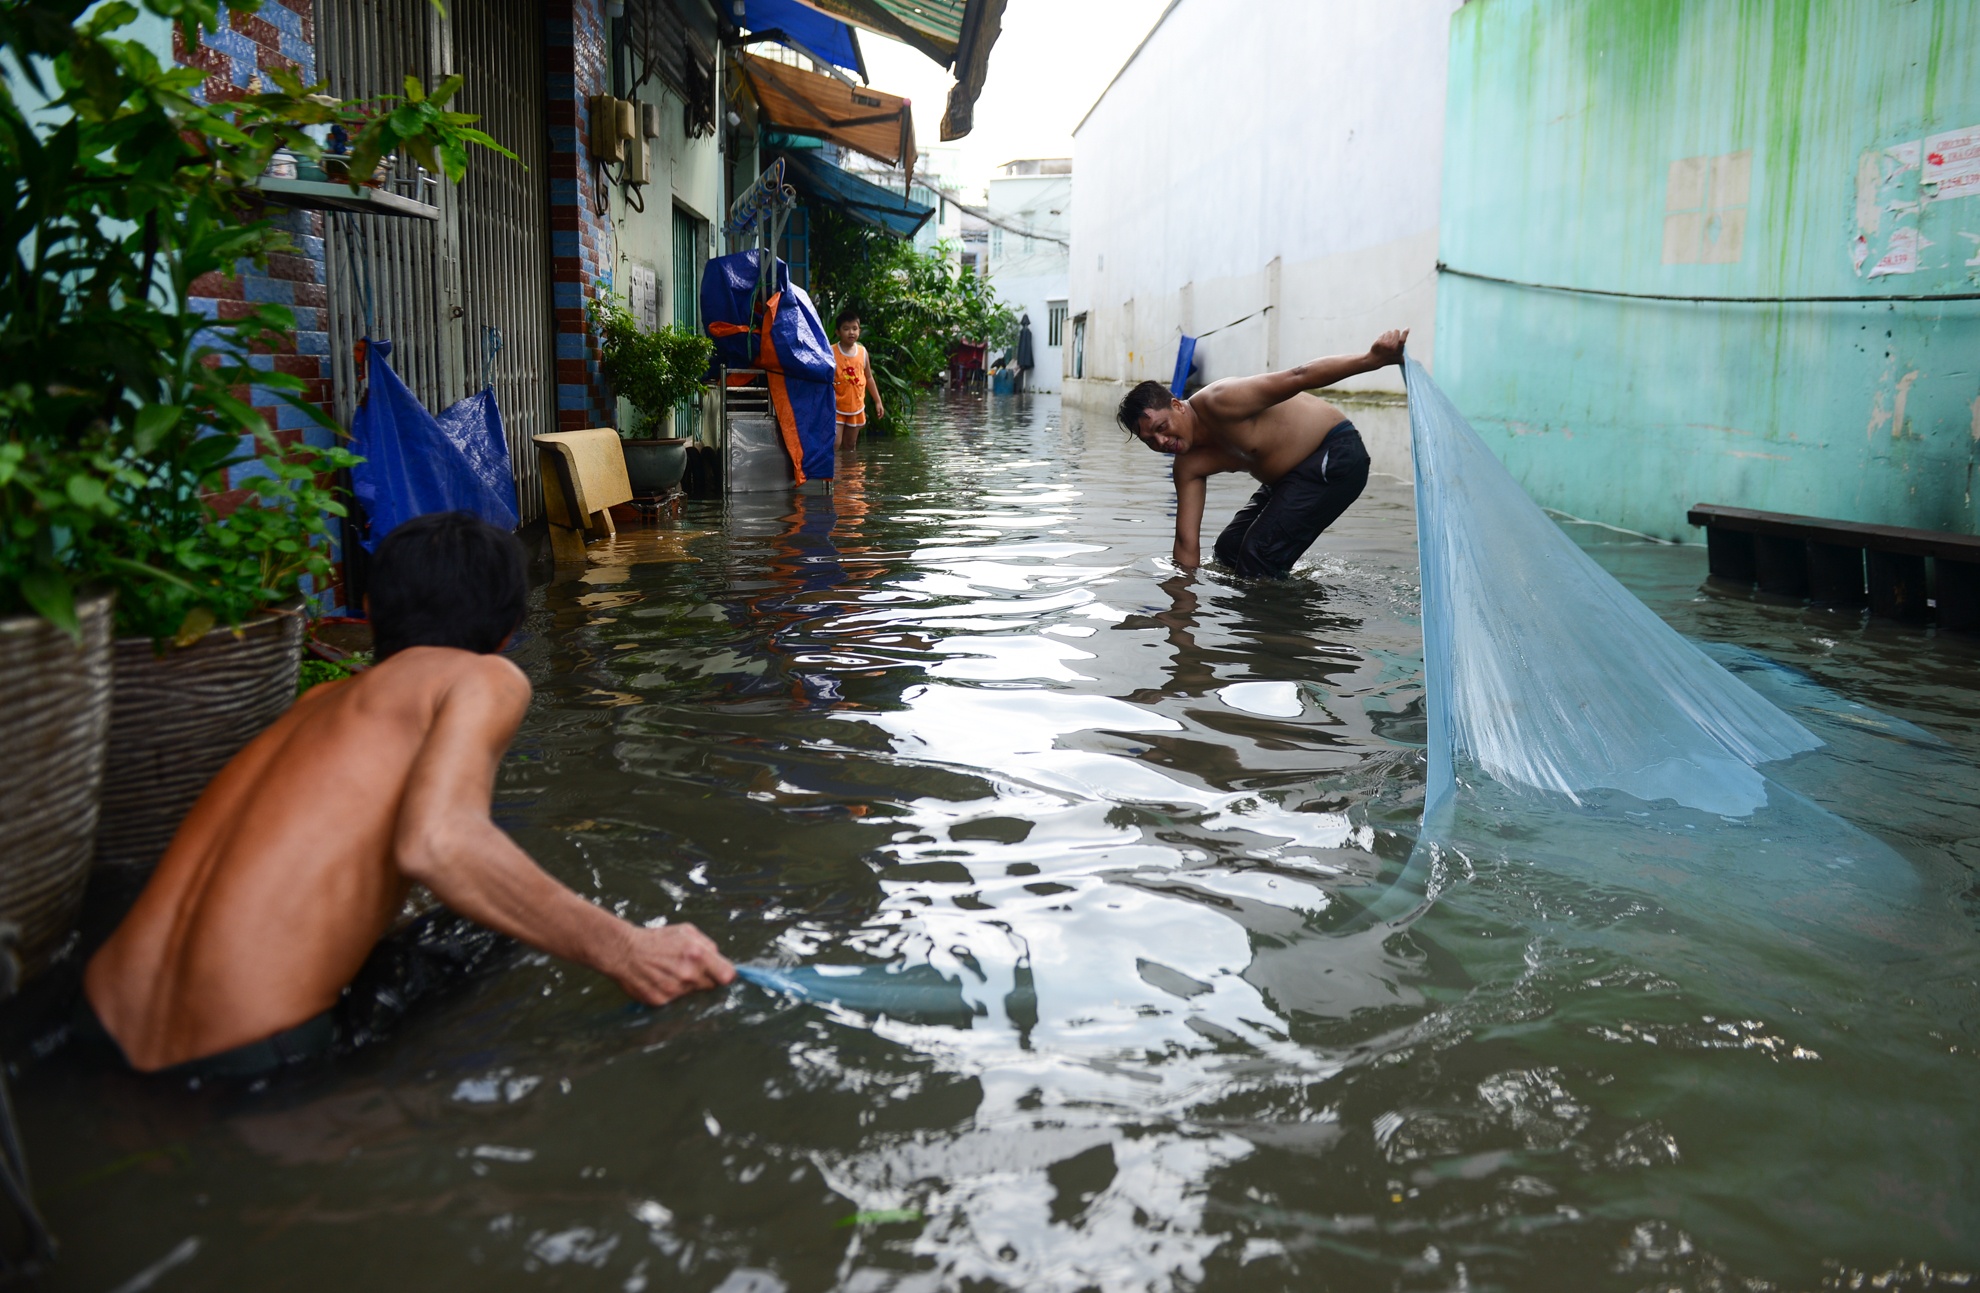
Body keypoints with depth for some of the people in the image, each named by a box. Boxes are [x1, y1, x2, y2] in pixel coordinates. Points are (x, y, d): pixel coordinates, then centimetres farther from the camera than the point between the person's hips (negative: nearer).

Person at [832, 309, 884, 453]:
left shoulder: (863, 352, 3)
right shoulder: (831, 352, -11)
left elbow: (869, 378, 12)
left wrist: (878, 401, 12)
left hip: (856, 407, 5)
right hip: (836, 407, -5)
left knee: (850, 446, 15)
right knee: (834, 445, -12)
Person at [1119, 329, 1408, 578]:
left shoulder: (1218, 402, -24)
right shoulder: (1189, 467, 1)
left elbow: (1297, 378, -32)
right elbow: (1186, 542, 2)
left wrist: (1371, 359, -41)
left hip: (1335, 456, -10)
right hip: (1289, 478, 10)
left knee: (1259, 557, -18)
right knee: (1229, 548, 11)